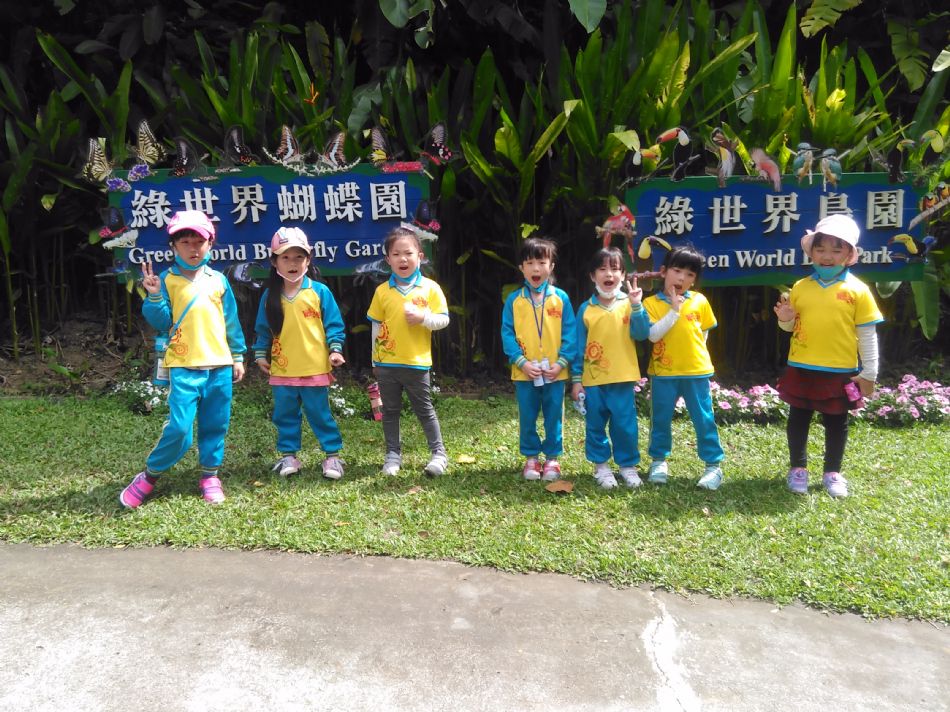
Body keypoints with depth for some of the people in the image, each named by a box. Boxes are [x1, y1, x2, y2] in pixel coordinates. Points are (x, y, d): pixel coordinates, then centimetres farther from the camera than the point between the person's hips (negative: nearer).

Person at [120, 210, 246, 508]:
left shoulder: (218, 280, 10)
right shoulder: (167, 280, 2)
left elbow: (231, 322, 15)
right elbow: (161, 322, -2)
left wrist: (238, 356, 15)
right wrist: (154, 296, -17)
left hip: (219, 366, 4)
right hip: (183, 368, -3)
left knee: (215, 426, 9)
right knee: (178, 428, -11)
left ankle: (209, 475, 25)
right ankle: (148, 477, 9)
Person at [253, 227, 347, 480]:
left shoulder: (319, 291, -4)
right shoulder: (270, 296, 4)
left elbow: (333, 324, -1)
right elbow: (262, 329, 13)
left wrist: (335, 349, -11)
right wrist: (260, 354, 8)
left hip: (315, 368, -3)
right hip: (282, 370, 3)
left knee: (320, 414, 5)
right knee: (285, 415, 12)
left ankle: (332, 455, 17)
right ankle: (288, 455, 26)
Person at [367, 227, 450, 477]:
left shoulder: (430, 288, -6)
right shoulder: (382, 291, 0)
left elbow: (444, 320, -5)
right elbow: (376, 326, 6)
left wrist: (423, 317, -23)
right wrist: (375, 359, 8)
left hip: (417, 363, -2)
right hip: (387, 363, 3)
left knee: (424, 410, 7)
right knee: (390, 411, 13)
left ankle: (438, 454, 18)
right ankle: (393, 455, 25)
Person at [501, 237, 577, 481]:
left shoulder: (560, 298, -2)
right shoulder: (514, 300, -2)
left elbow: (570, 333, -2)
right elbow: (508, 334, -3)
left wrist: (561, 362, -11)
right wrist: (521, 362, -13)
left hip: (554, 372, 0)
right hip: (524, 373, 0)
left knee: (554, 417, 10)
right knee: (527, 418, 11)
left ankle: (552, 457, 24)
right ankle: (531, 457, 26)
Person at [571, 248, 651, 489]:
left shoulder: (629, 304, 1)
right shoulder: (585, 309, 1)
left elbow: (642, 334, -9)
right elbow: (579, 347, 4)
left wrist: (636, 306, -20)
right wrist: (576, 378, 2)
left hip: (622, 378, -1)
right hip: (592, 380, 1)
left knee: (625, 425, 5)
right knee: (595, 426, 8)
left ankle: (628, 465, 21)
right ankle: (601, 465, 24)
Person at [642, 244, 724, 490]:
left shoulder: (700, 301, 1)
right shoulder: (652, 303, -5)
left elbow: (705, 332, 13)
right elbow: (653, 335, -18)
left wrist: (692, 350, 4)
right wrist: (674, 310, -19)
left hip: (697, 370, 1)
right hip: (663, 372, -1)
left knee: (704, 419, 5)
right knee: (660, 419, 9)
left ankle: (713, 464, 16)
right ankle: (659, 460, 26)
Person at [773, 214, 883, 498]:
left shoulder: (857, 290, -6)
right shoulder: (800, 287, 0)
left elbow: (867, 334, -4)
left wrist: (869, 373, -5)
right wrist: (785, 320, -12)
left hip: (840, 371, -2)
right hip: (801, 368, 2)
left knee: (837, 423, 12)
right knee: (798, 419, 12)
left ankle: (832, 472, 27)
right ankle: (798, 469, 27)